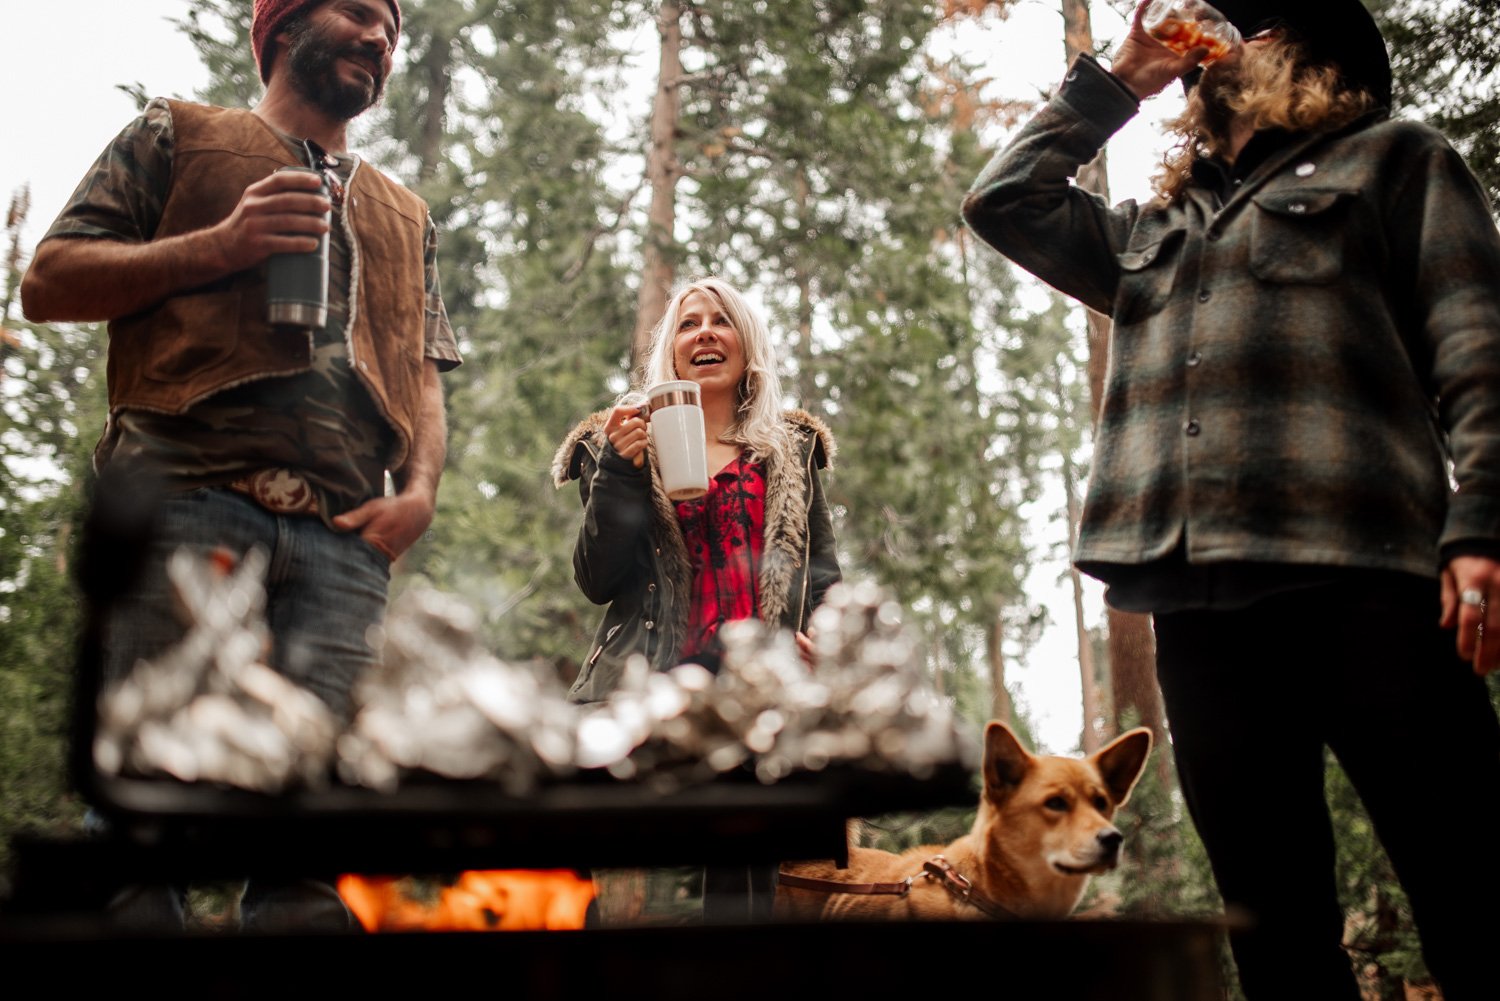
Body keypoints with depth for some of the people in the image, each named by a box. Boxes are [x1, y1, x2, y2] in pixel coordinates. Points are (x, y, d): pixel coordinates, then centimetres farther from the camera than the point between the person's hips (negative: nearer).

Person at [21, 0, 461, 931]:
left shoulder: (406, 216, 32)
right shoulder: (180, 133, 21)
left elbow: (426, 375, 25)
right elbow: (49, 282, 12)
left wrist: (421, 489, 5)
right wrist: (219, 246, -1)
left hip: (342, 537, 3)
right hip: (185, 496, -3)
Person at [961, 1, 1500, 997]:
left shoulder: (1392, 160, 16)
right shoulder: (1155, 232, 31)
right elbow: (1003, 202, 30)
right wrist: (1113, 83, 30)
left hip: (1360, 574, -4)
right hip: (1198, 596, 5)